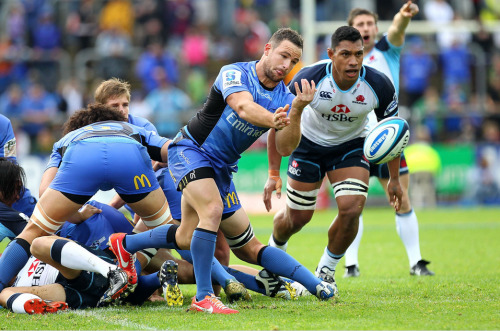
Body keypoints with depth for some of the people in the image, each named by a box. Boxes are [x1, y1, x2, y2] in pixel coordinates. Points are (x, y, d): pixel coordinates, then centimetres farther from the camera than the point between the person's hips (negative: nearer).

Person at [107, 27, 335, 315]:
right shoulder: (234, 74, -17)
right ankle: (203, 297, -26)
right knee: (213, 209, -31)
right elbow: (244, 107, -39)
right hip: (190, 149, -7)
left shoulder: (284, 98, -2)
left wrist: (297, 111, -31)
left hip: (222, 169, 7)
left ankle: (126, 243, 38)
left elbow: (285, 148, -14)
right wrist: (273, 119, -59)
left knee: (187, 238, 12)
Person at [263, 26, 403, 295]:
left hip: (351, 146, 1)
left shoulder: (379, 85, -26)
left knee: (351, 210, -19)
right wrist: (273, 174, -18)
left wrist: (394, 179, -2)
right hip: (309, 144, -1)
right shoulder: (308, 79, -30)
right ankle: (274, 250, 44)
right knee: (297, 217, 6)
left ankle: (326, 270, 8)